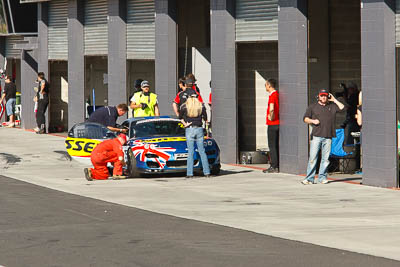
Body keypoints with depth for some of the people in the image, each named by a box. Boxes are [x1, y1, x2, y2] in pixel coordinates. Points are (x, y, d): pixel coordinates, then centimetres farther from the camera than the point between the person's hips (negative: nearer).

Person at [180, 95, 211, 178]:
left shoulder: (184, 106, -2)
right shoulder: (201, 106, 2)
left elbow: (180, 117, 6)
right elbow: (205, 118, 9)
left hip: (189, 130, -1)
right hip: (199, 129, 1)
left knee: (190, 152, 1)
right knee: (202, 152, 6)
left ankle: (190, 173, -3)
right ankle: (207, 172, 5)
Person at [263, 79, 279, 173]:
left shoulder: (272, 96, -16)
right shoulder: (277, 94, 12)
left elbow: (271, 109, -31)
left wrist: (271, 117, -16)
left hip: (272, 124, -9)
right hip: (278, 123, 9)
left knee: (272, 146, -5)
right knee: (276, 146, 12)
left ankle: (274, 167, -5)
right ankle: (277, 165, 15)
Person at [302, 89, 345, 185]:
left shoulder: (332, 106, 17)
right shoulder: (313, 107, 14)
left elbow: (342, 107, 5)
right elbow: (305, 118, 13)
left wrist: (334, 100, 10)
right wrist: (313, 121, -6)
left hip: (328, 137, 2)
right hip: (316, 136, -2)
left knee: (325, 158, 1)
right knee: (313, 158, -7)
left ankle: (322, 177, 9)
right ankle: (309, 178, -6)